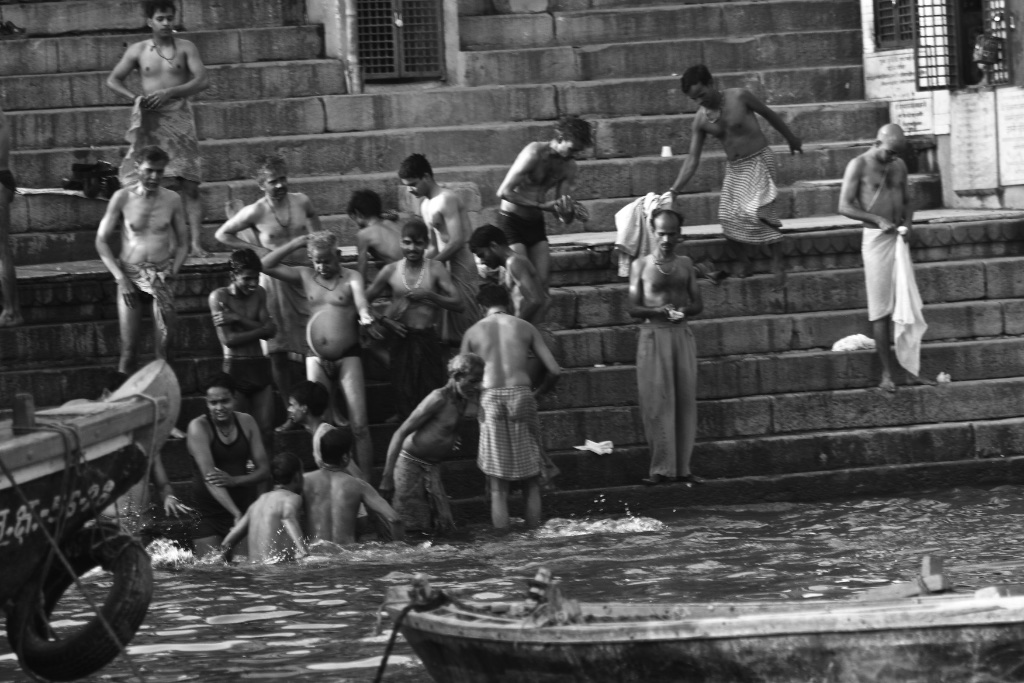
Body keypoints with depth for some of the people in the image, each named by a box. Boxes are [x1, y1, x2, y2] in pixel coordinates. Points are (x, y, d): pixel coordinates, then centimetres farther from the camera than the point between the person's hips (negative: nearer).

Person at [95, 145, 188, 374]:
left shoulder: (172, 200, 1)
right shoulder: (123, 198, -3)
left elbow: (182, 244, 10)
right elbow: (101, 241, 0)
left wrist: (173, 272, -7)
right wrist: (120, 278, -8)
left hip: (161, 275, 1)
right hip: (130, 275, -1)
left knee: (166, 343, -11)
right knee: (128, 347, -5)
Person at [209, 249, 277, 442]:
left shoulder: (259, 294, 11)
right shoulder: (220, 296, -4)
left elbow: (270, 330, -1)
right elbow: (228, 339, -12)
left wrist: (238, 319, -12)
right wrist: (262, 329, -7)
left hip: (259, 367, 5)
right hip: (235, 368, -5)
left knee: (264, 429, 0)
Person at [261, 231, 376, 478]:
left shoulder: (351, 277, 0)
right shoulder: (306, 276, 10)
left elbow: (360, 299, -19)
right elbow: (266, 266, 7)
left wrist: (364, 315, -43)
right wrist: (296, 243, 0)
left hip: (348, 358, -4)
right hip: (317, 360, 4)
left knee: (359, 427, -10)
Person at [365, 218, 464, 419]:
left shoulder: (435, 269, 0)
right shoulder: (390, 271, 3)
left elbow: (458, 304, -6)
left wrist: (428, 295, -16)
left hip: (428, 340, -1)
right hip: (401, 340, 1)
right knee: (404, 396, 1)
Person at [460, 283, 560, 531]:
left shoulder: (473, 333, 8)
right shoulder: (525, 328, 8)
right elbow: (554, 370, 6)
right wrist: (539, 392, 24)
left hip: (489, 399, 0)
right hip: (521, 395, 0)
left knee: (497, 484, 4)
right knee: (531, 478, 11)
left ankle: (501, 529, 1)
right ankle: (533, 525, 9)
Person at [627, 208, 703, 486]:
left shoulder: (685, 264, 12)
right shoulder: (641, 265, 3)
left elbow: (698, 303, 12)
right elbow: (633, 307, 0)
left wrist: (683, 310, -10)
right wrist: (658, 311, -18)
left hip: (682, 335, 3)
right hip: (654, 335, -3)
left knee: (685, 400, 0)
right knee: (657, 402, -8)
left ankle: (683, 467, 4)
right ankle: (662, 468, -9)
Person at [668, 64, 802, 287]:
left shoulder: (739, 97, -16)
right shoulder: (701, 120, -3)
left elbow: (768, 114, 0)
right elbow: (693, 159, -1)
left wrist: (791, 138, 12)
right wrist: (674, 190, -10)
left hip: (759, 161, -5)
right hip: (734, 168, 5)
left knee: (760, 212, -21)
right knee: (728, 217, -3)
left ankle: (778, 262, -9)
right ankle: (742, 262, 19)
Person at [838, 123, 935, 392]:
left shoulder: (899, 166, 11)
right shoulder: (859, 166, -6)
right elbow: (844, 206, -10)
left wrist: (908, 224, -3)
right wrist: (878, 220, -20)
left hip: (897, 238, 5)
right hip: (875, 238, -5)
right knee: (881, 310, -3)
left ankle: (912, 370, 8)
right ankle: (886, 374, 1)